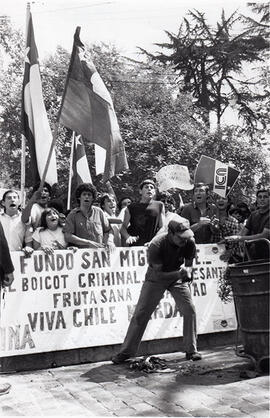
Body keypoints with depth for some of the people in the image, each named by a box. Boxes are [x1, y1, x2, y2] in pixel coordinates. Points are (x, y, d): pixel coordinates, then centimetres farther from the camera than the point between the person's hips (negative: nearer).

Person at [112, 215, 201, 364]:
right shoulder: (156, 245, -33)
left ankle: (191, 350, 6)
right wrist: (178, 273, -42)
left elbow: (188, 264, -5)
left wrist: (188, 273, -28)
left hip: (177, 277, 3)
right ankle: (125, 352, 6)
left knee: (190, 310, -9)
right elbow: (158, 274, -27)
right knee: (141, 313, -4)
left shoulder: (189, 243, -21)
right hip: (156, 277, -3)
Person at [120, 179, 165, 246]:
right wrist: (128, 237, -12)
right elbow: (123, 227, 8)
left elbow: (162, 228, 6)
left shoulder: (159, 206, 8)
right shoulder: (131, 208, 7)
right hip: (134, 246, 0)